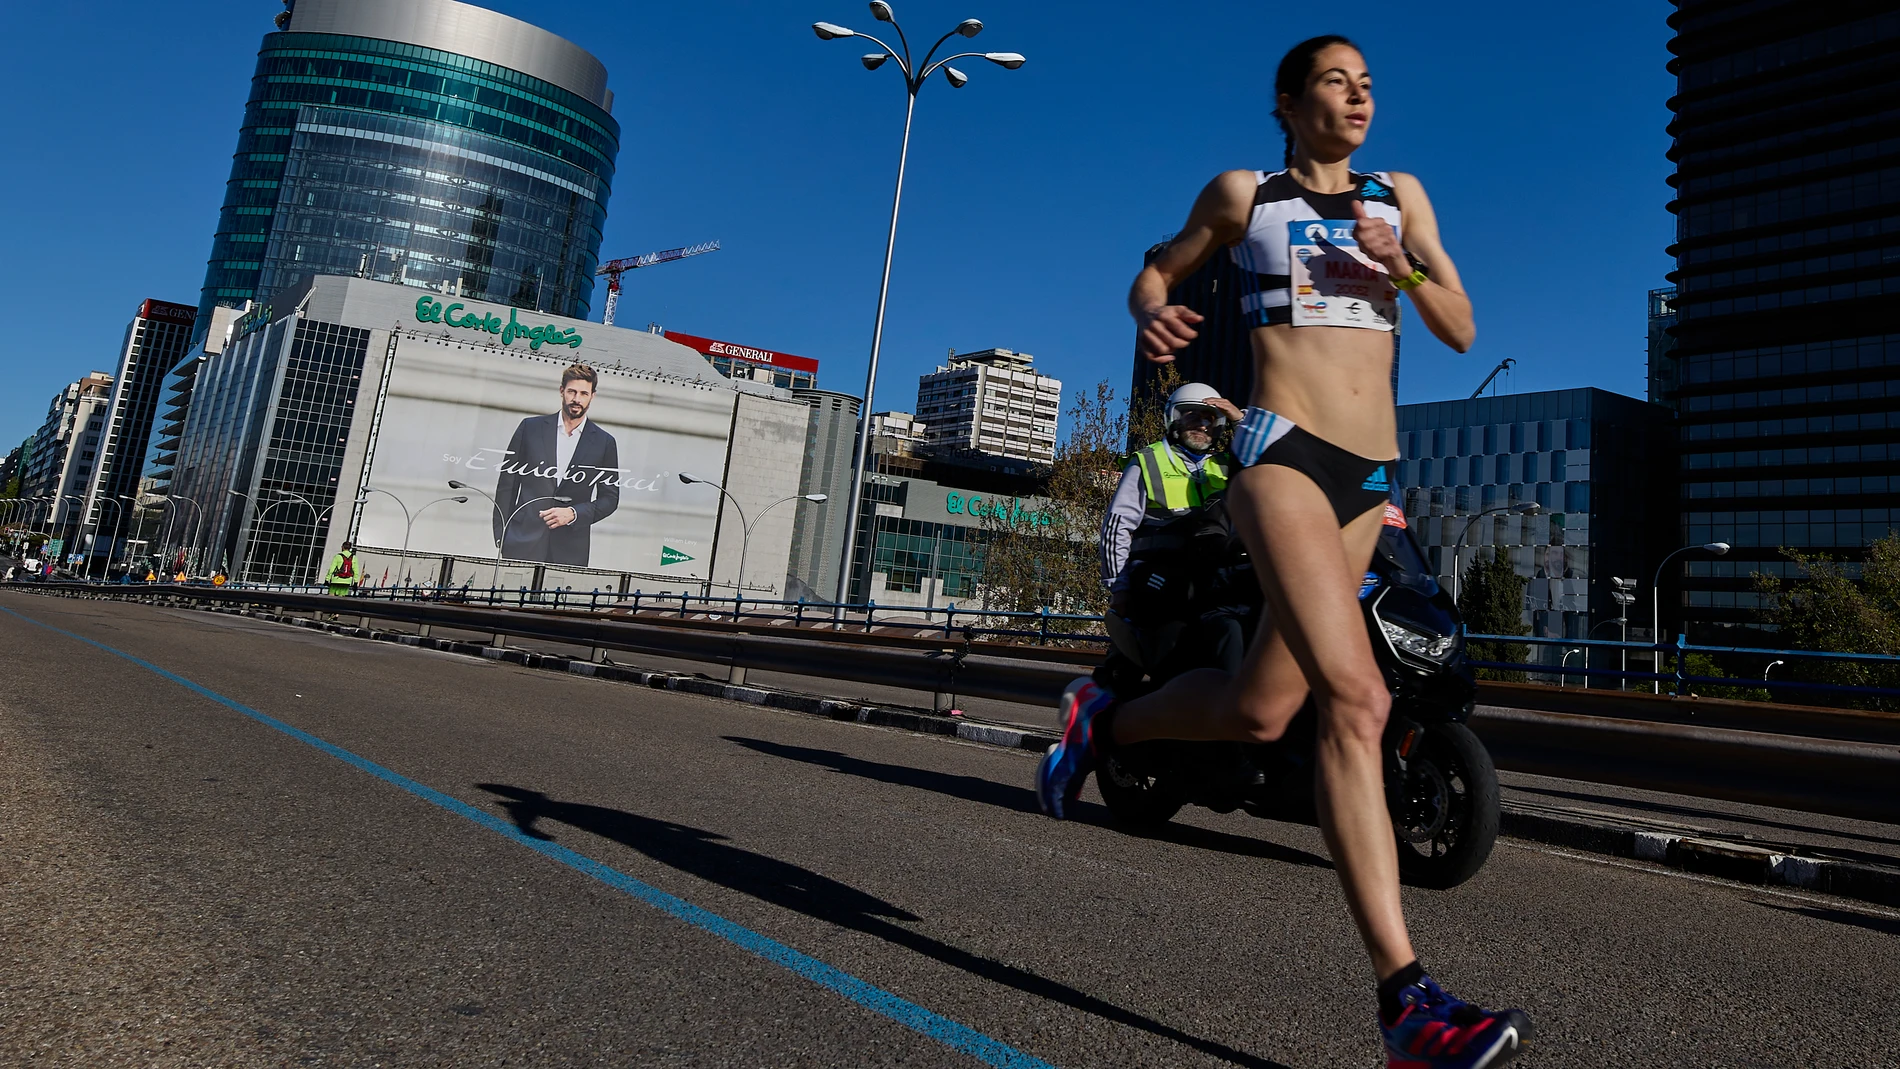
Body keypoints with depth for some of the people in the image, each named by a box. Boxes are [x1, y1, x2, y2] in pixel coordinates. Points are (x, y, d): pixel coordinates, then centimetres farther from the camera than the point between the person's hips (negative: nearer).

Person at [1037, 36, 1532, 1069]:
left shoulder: (1399, 196, 20)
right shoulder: (1242, 193, 11)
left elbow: (1461, 331, 17)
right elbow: (1155, 270, 20)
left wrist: (1406, 267, -4)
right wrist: (1151, 314, -5)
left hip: (1370, 479, 6)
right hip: (1283, 452, -5)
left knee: (1259, 708, 7)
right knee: (1355, 698, -24)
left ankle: (1104, 717, 33)